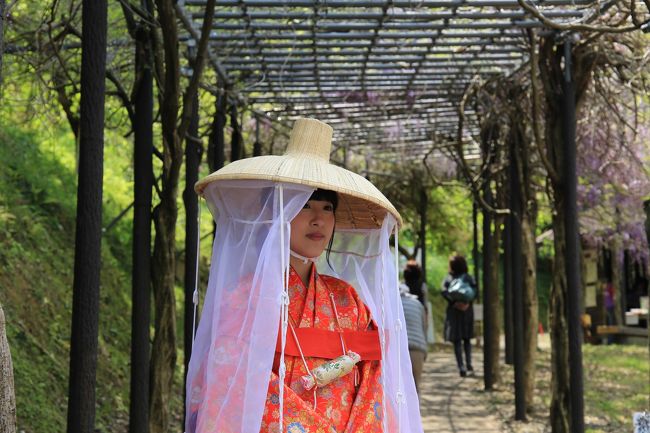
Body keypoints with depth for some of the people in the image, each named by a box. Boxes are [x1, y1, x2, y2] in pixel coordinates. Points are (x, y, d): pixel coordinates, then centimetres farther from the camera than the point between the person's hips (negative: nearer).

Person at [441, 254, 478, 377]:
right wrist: (468, 302, -19)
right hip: (467, 310, 2)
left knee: (456, 340, 1)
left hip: (453, 310, -2)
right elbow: (476, 291, -10)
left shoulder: (448, 279, 2)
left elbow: (444, 291, -16)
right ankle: (468, 364, 14)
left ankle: (461, 367, -7)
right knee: (466, 338, 18)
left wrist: (454, 302, -24)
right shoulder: (469, 278, 6)